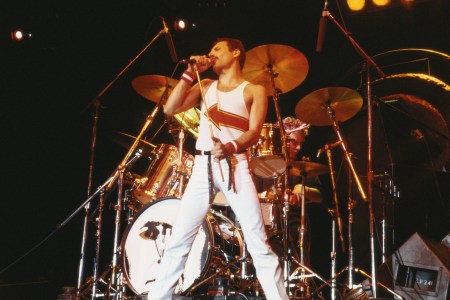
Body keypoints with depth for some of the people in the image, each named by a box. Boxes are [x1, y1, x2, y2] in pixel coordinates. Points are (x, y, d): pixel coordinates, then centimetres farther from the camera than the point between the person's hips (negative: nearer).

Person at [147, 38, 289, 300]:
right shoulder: (205, 87, 20)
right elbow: (170, 109, 8)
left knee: (259, 243, -8)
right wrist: (191, 73, 7)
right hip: (203, 166, 3)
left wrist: (230, 147, -25)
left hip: (236, 166, -3)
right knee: (178, 240, -2)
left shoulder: (254, 90, 8)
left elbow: (254, 132, -6)